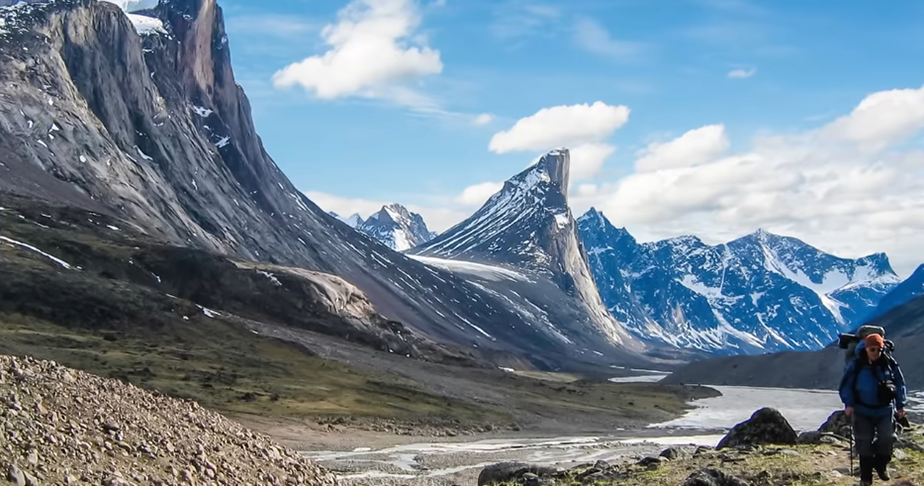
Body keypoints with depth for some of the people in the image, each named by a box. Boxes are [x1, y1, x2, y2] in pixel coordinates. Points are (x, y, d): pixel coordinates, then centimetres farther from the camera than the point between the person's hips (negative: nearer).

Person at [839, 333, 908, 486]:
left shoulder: (890, 363, -4)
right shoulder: (856, 366, -10)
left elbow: (900, 384, 5)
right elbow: (846, 385, -3)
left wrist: (900, 405, 2)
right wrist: (848, 404, -13)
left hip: (885, 409, 1)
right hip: (862, 410, -1)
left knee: (887, 437, -4)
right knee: (864, 441, 1)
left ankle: (880, 464, 22)